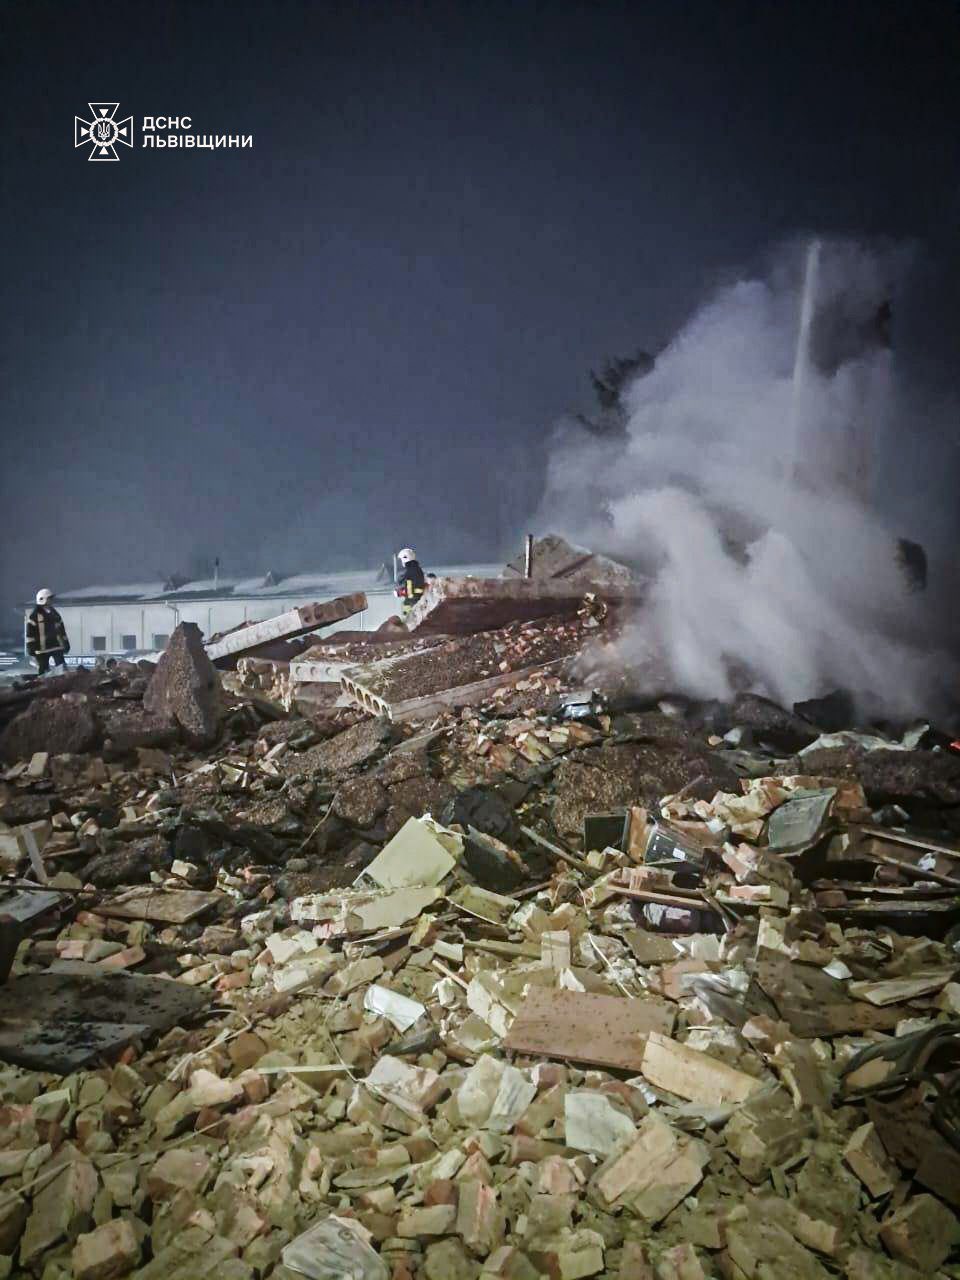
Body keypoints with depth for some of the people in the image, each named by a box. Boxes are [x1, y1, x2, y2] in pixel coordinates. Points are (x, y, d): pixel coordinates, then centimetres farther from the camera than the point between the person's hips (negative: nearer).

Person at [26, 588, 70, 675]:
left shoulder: (54, 613, 13)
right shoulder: (35, 615, -5)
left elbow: (61, 629, 20)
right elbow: (30, 632, -7)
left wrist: (66, 643, 18)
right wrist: (31, 648, -11)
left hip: (56, 646, 4)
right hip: (42, 648, -4)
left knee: (62, 669, -8)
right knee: (44, 671, 4)